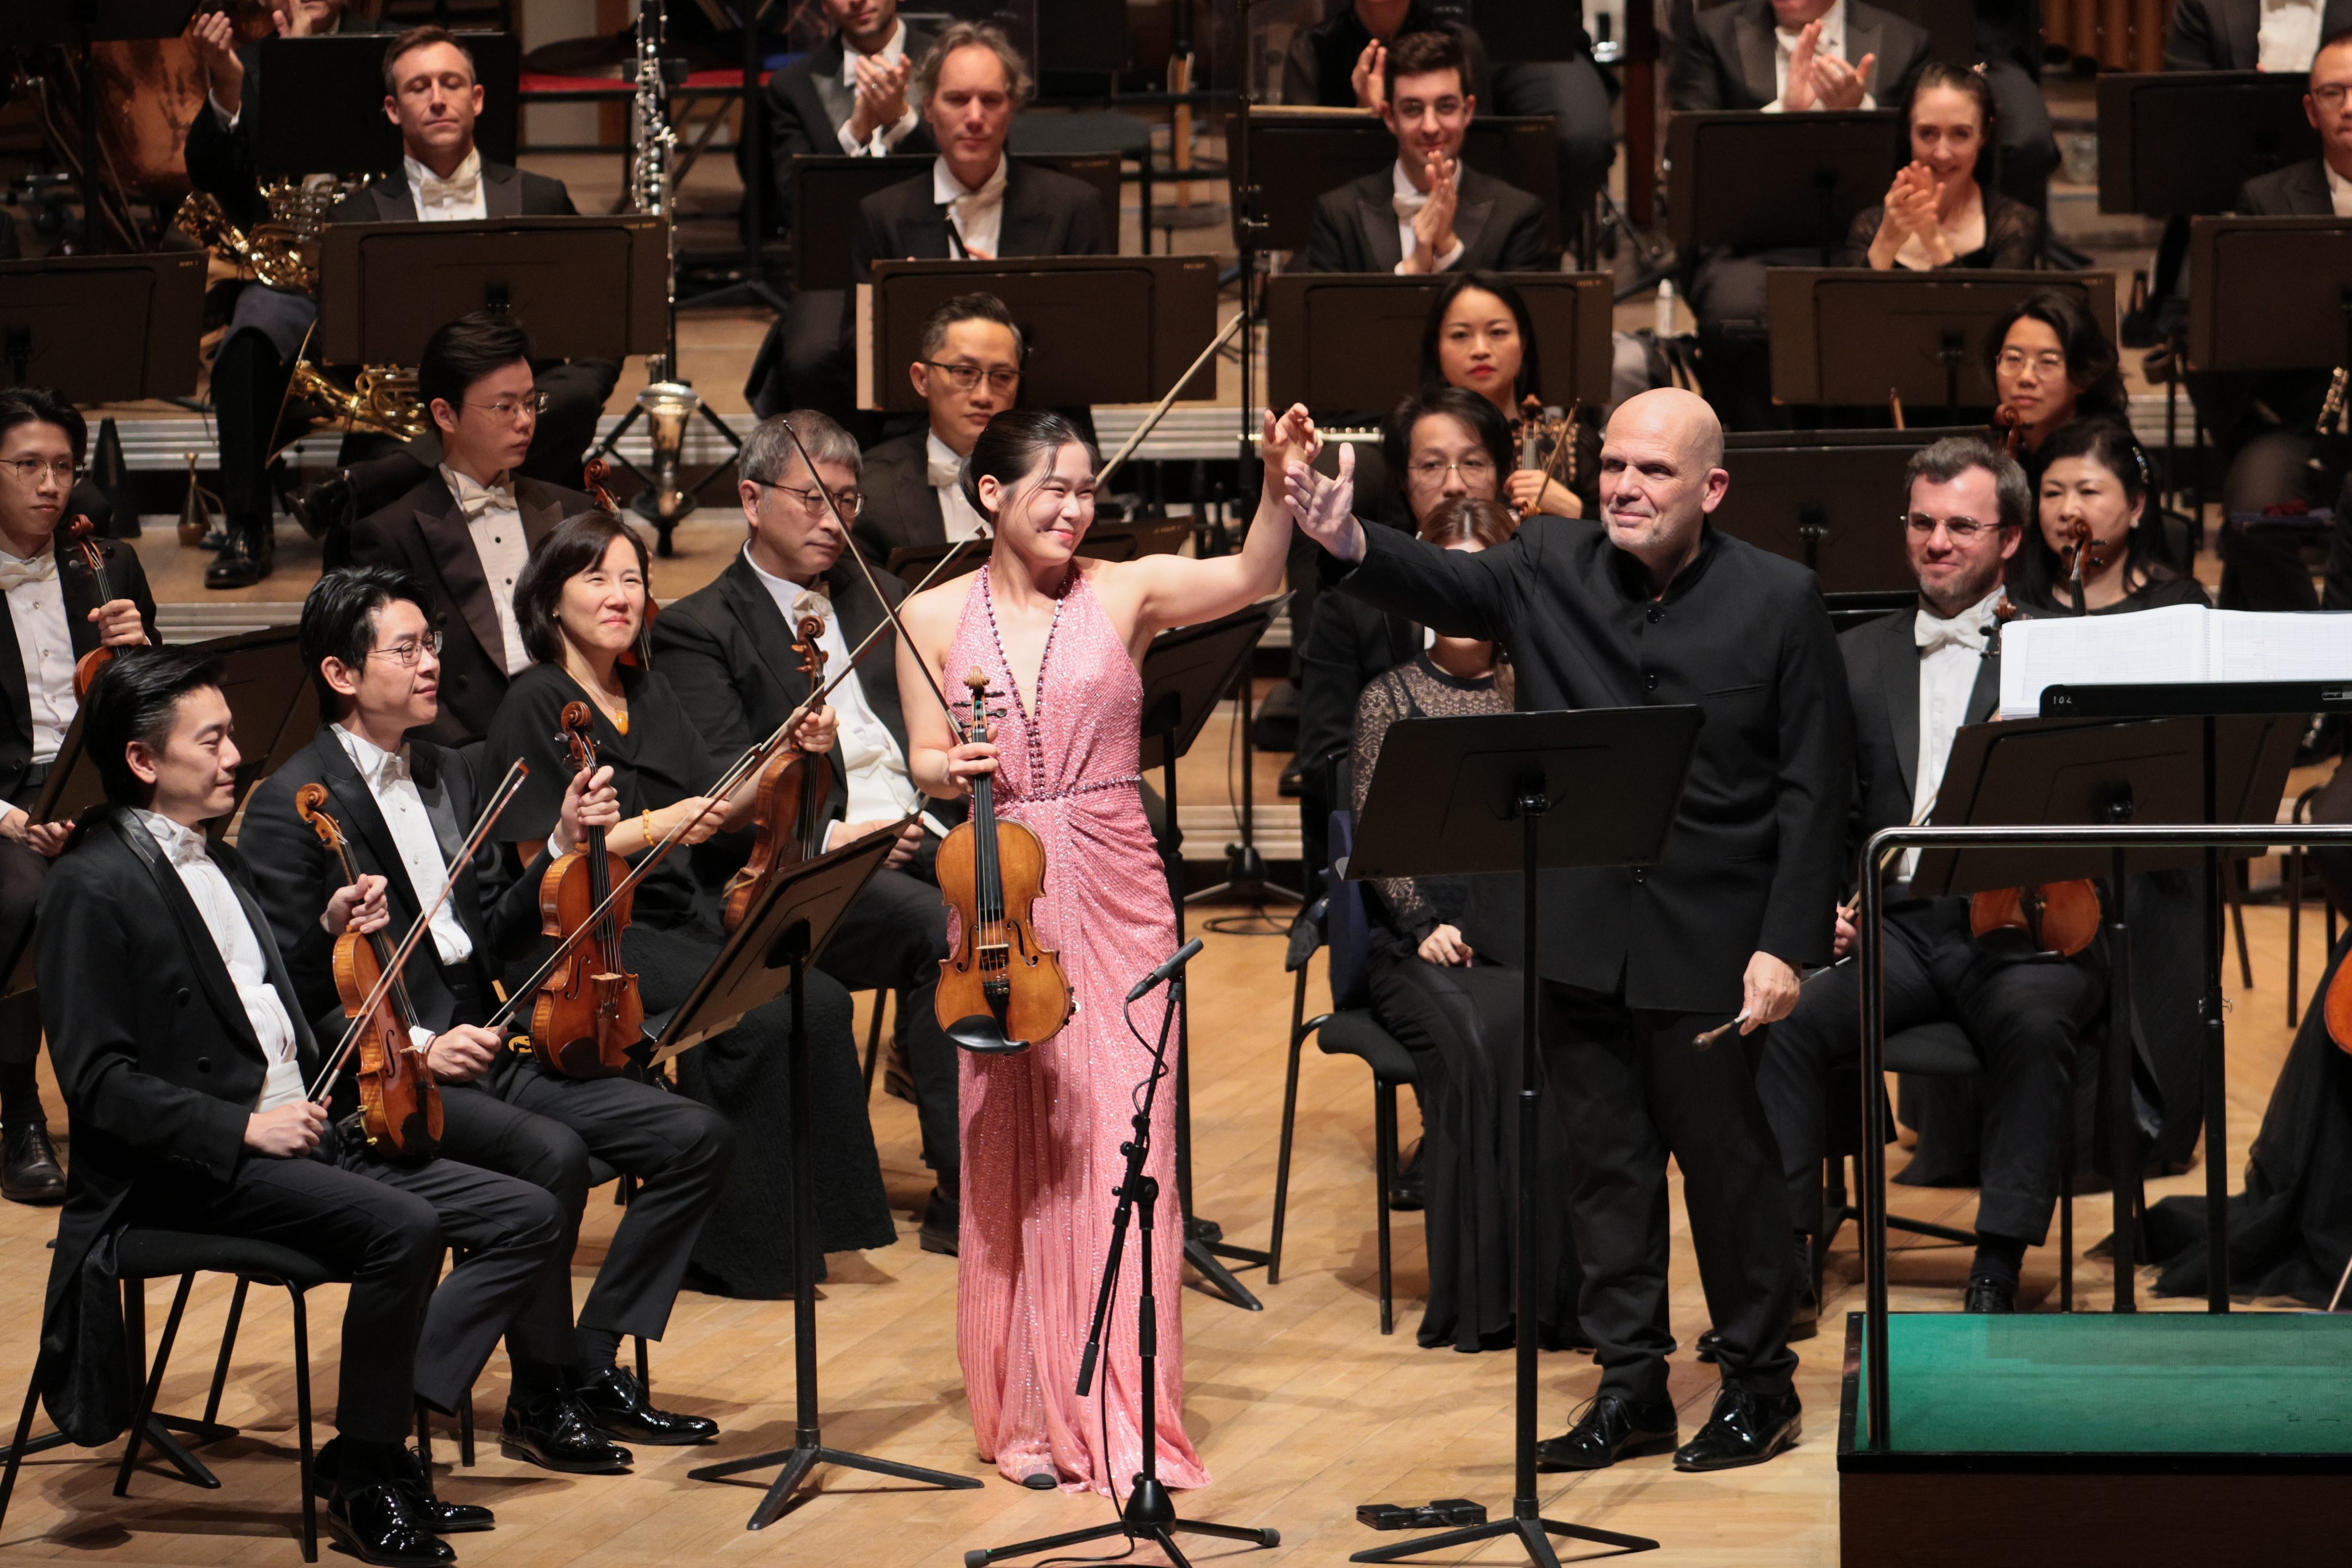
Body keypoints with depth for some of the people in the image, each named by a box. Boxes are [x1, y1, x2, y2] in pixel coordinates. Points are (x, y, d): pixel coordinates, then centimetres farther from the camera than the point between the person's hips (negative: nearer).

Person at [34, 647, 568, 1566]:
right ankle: (365, 1477, -16)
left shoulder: (212, 861, 20)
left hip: (305, 1136, 9)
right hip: (190, 1171, -9)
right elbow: (97, 1080, -17)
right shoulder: (93, 887, -10)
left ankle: (383, 1418, -8)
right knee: (402, 1228, -32)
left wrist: (330, 937, 11)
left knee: (525, 1220, -4)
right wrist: (244, 1126, -23)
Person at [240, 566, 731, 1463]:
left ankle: (593, 1365, -1)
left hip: (477, 1050, 8)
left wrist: (564, 848, 4)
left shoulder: (448, 775, 16)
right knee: (552, 1153, -33)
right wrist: (415, 1047, -21)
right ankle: (540, 1402, -17)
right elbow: (288, 999, -13)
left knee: (693, 1137, -6)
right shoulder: (291, 810, -9)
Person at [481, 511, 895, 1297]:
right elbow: (540, 855, -13)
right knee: (756, 1018, -26)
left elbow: (719, 811, 17)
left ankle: (807, 1218, -8)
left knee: (820, 1000, -17)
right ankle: (729, 1249, -14)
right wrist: (652, 830, -21)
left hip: (678, 918, 7)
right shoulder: (537, 704, -7)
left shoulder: (648, 689, 15)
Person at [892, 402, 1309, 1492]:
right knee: (1015, 1153, 5)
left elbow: (1251, 577, -13)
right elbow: (924, 769, 6)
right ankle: (1033, 1411, 13)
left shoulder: (1125, 592, 1)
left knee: (1119, 1145, -4)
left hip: (1115, 899, -1)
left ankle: (1122, 1411, 1)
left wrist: (1277, 486, -30)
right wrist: (953, 770, -16)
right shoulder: (934, 618, 4)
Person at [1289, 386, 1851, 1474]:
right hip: (1577, 927, 3)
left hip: (1706, 937, -3)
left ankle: (1758, 1382, 21)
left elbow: (1814, 786, -5)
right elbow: (1448, 587, -16)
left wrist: (1788, 944, -10)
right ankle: (1630, 1384, 21)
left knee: (1725, 1158, 5)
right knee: (1603, 1160, 11)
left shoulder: (1778, 600, -5)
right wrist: (1349, 545, -38)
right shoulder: (1553, 566, 2)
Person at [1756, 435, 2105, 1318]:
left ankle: (1998, 1271, -32)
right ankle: (1785, 1261, -23)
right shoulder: (1859, 658, 19)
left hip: (2022, 926, -3)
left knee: (2033, 1023, -36)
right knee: (1785, 1016, -26)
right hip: (1895, 926, 3)